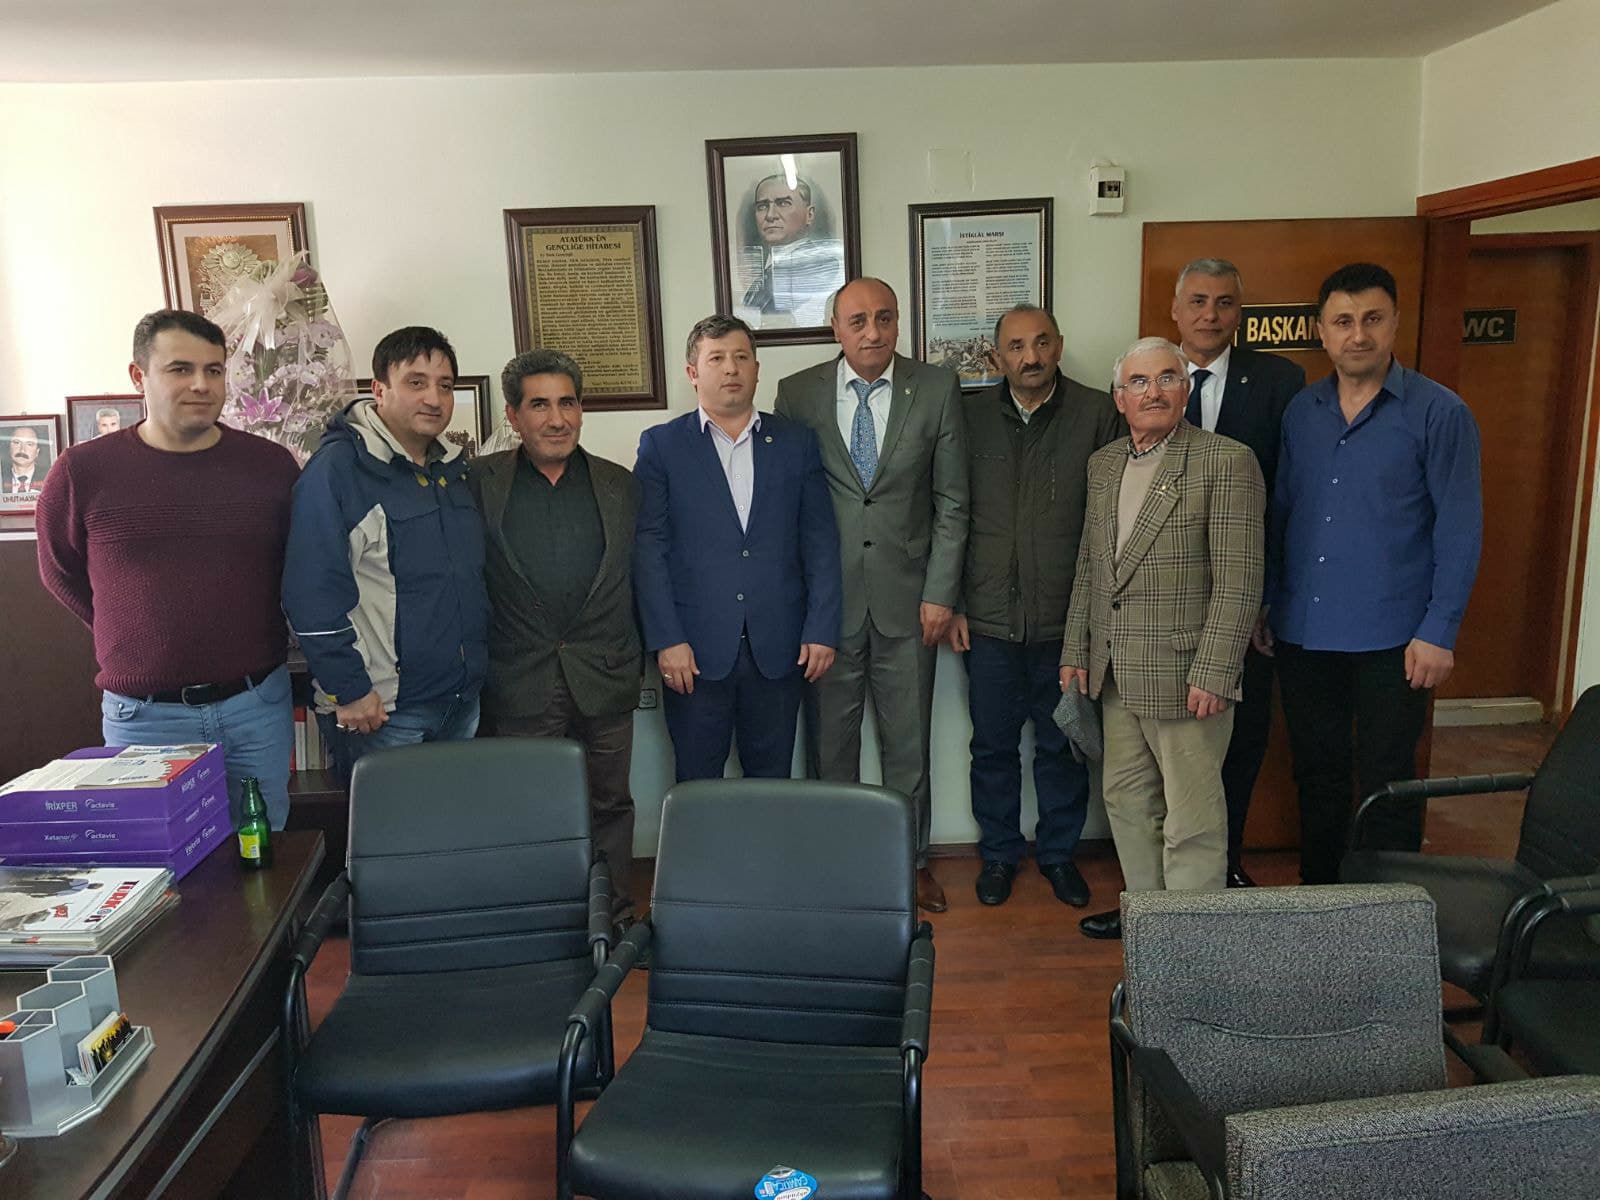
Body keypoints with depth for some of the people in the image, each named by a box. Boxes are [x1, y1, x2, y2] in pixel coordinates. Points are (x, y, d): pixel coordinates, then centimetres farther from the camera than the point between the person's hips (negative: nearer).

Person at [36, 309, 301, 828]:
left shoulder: (272, 465, 0)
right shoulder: (83, 471, -3)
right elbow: (60, 572, 12)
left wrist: (243, 642, 10)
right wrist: (133, 640, 12)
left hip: (258, 707, 1)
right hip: (144, 716, -1)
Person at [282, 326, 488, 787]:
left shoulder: (456, 468, 10)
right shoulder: (337, 468, -13)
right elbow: (312, 595, -18)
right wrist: (349, 691, -17)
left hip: (464, 699, 7)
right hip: (381, 711, -7)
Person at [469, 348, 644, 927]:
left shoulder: (620, 485, 7)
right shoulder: (480, 482, 2)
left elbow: (643, 579, 9)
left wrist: (641, 661, 6)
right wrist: (476, 662, -5)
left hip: (605, 682, 2)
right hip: (518, 684, -1)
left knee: (609, 804, 12)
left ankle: (617, 920, 27)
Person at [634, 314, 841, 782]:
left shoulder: (797, 442, 9)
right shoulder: (661, 446, 3)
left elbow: (820, 541, 6)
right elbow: (649, 549, -2)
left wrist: (821, 630, -2)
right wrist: (666, 640, -9)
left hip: (779, 649, 2)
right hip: (695, 649, -2)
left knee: (772, 784, 11)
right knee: (697, 790, 7)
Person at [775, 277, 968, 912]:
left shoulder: (936, 388, 0)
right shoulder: (798, 393, 0)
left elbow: (952, 501, 1)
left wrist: (940, 592, -4)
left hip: (906, 596, 0)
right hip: (825, 597, 0)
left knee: (908, 741, 12)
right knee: (829, 742, 10)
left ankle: (912, 858, 30)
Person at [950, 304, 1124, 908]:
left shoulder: (1097, 413, -2)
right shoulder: (970, 416, 2)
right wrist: (951, 603, 3)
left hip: (1066, 618, -1)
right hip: (989, 618, 1)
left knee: (1061, 745, 12)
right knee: (993, 745, 12)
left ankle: (1058, 852, 32)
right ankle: (998, 852, 31)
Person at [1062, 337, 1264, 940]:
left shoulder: (1226, 461, -10)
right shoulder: (1103, 464, 11)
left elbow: (1238, 583, -15)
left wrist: (1213, 674, -19)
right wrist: (1076, 650, 13)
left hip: (1184, 674, -7)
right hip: (1116, 674, 7)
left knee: (1192, 821, 2)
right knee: (1127, 800, 19)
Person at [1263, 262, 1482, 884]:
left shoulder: (1439, 412, -6)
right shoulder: (1301, 410, 6)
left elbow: (1459, 530, -7)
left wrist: (1439, 632, -11)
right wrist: (1262, 606, 7)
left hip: (1391, 640, -4)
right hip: (1302, 633, 4)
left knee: (1387, 785, 7)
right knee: (1317, 775, 16)